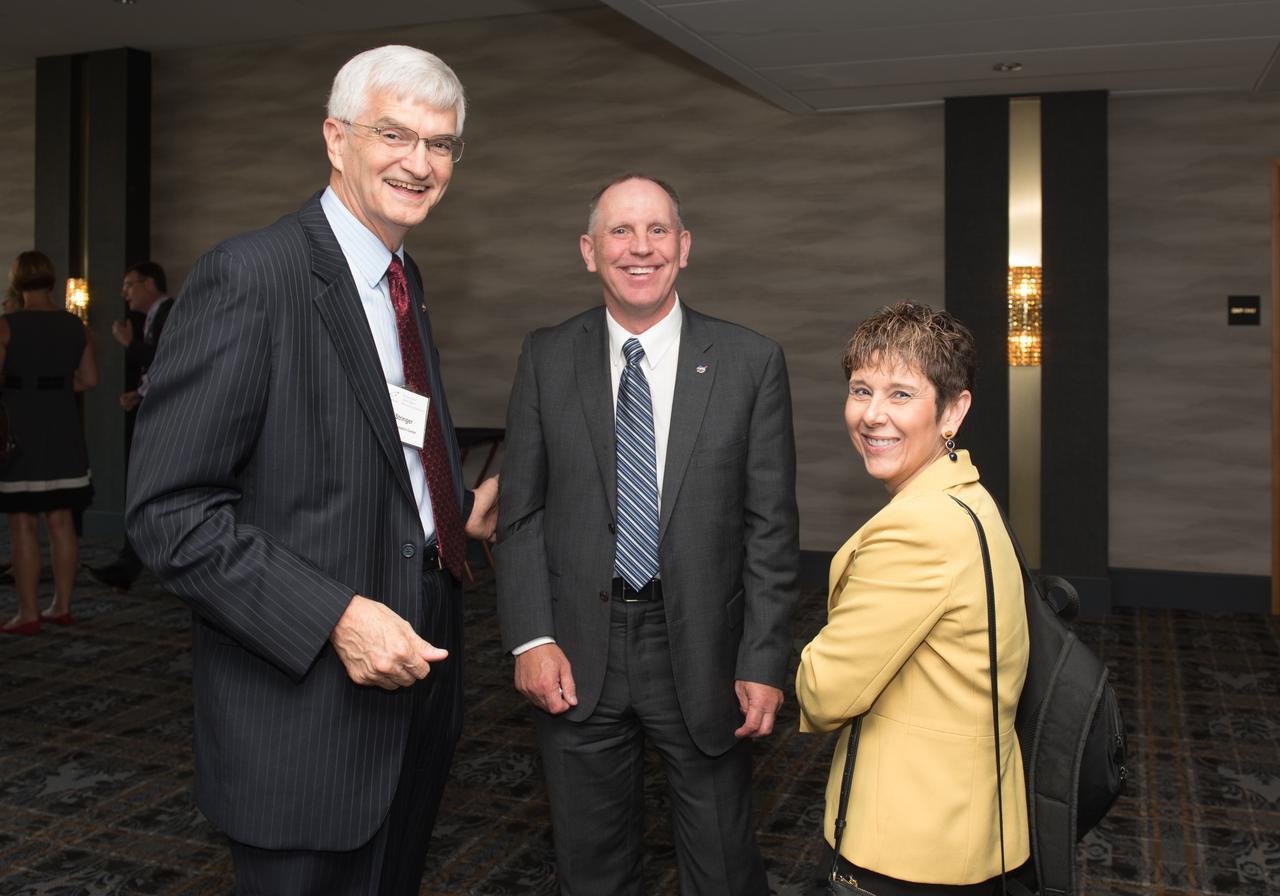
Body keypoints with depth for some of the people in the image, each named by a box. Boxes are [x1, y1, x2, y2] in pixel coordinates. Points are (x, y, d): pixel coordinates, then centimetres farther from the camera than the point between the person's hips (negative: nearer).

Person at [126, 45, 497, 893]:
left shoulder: (404, 281, 11)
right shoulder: (247, 275, -17)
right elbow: (170, 510, -20)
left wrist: (462, 509, 12)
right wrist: (333, 616, -25)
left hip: (417, 676, 8)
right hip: (307, 709, -8)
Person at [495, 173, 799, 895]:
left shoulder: (751, 362, -4)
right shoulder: (546, 358, 2)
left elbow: (771, 529, -4)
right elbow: (522, 512, 3)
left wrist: (764, 665, -8)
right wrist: (531, 638, -6)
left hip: (702, 653, -1)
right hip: (579, 654, 2)